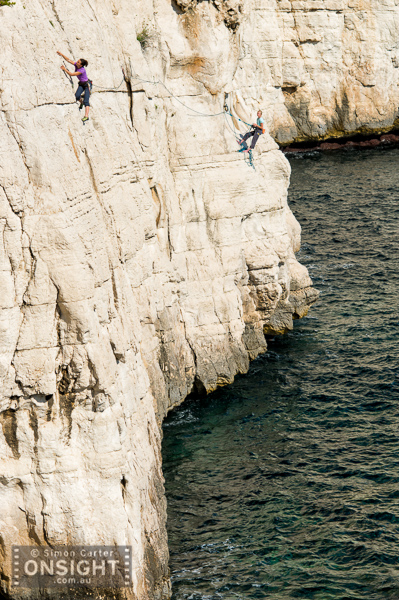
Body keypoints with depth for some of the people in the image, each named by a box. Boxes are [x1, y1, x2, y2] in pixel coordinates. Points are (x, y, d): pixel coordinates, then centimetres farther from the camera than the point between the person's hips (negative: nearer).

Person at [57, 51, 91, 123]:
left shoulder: (82, 70, -30)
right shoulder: (76, 65, -9)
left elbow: (71, 74, -31)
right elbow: (68, 60, -3)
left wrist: (64, 69, -24)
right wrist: (61, 54, -7)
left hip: (87, 84, -7)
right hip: (81, 84, 7)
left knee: (86, 101, -17)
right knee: (77, 96, -19)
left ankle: (86, 116, -25)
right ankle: (81, 102, 16)